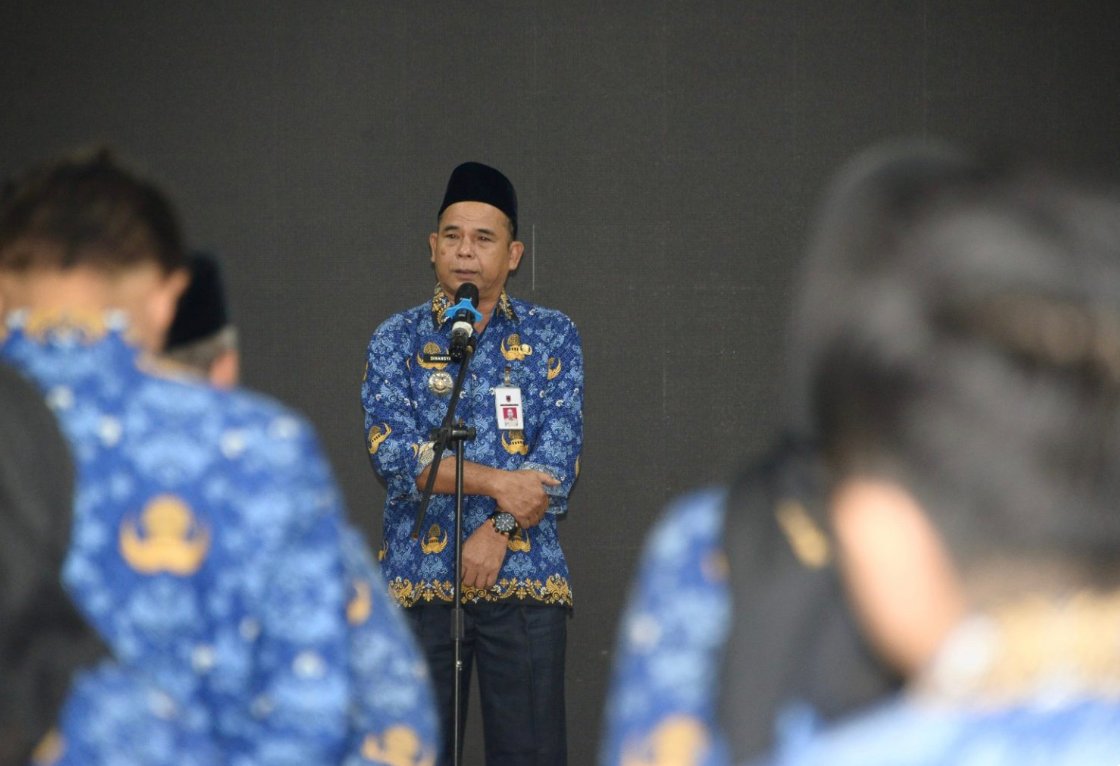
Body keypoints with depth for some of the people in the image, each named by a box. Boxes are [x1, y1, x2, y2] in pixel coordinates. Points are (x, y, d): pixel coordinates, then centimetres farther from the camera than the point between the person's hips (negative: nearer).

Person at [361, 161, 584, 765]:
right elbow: (391, 449, -7)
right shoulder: (396, 340, 7)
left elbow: (559, 453, -3)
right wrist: (496, 483, -15)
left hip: (523, 576, 0)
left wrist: (497, 530, -14)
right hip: (418, 578, 0)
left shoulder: (552, 336, 7)